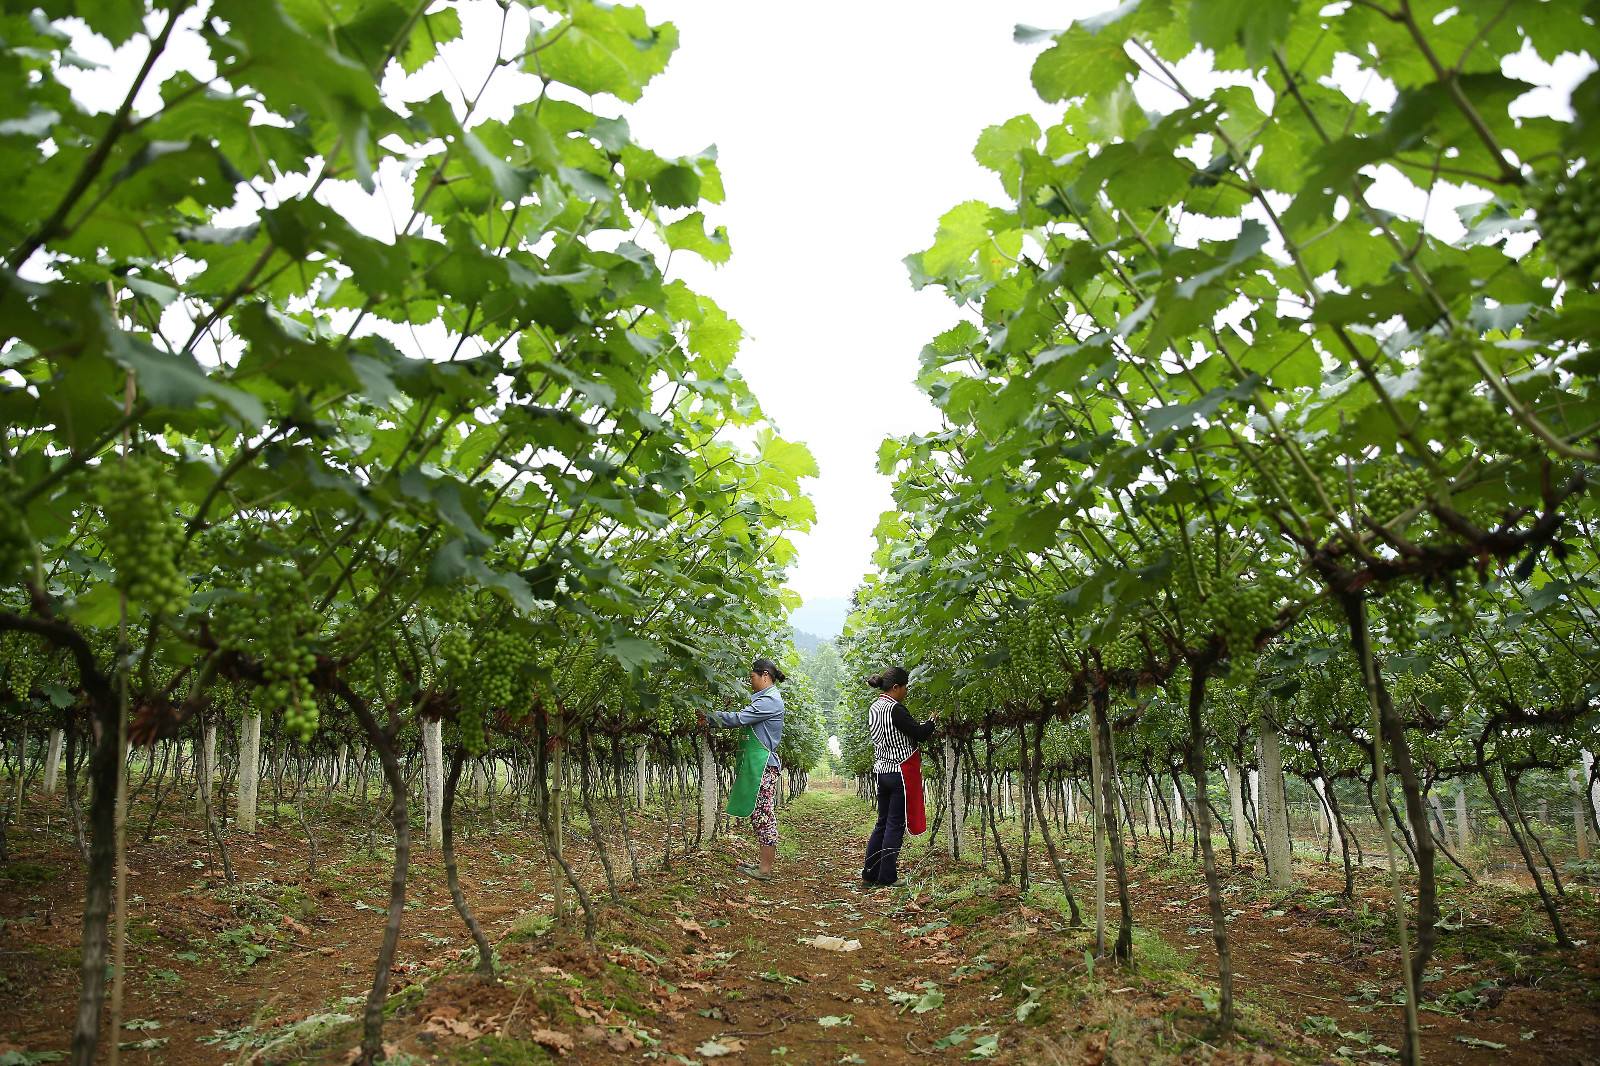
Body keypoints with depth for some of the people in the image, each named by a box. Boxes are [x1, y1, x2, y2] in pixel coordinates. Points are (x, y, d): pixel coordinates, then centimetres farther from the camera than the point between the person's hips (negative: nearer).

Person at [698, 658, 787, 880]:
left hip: (764, 766, -10)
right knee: (762, 816, 12)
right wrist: (711, 720, 6)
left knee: (763, 816, -6)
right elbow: (743, 720, 15)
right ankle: (765, 864, 17)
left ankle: (765, 869, -1)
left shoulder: (770, 701, -14)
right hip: (758, 764, 10)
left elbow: (738, 718, -18)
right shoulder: (766, 699, 18)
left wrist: (709, 715, -9)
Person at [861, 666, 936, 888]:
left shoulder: (874, 708, 10)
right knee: (895, 825, -1)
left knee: (882, 823, 14)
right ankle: (887, 878, 4)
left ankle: (869, 876, 15)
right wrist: (933, 721, 5)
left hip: (882, 771, 8)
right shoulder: (895, 709, -17)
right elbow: (919, 733, -14)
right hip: (901, 771, -8)